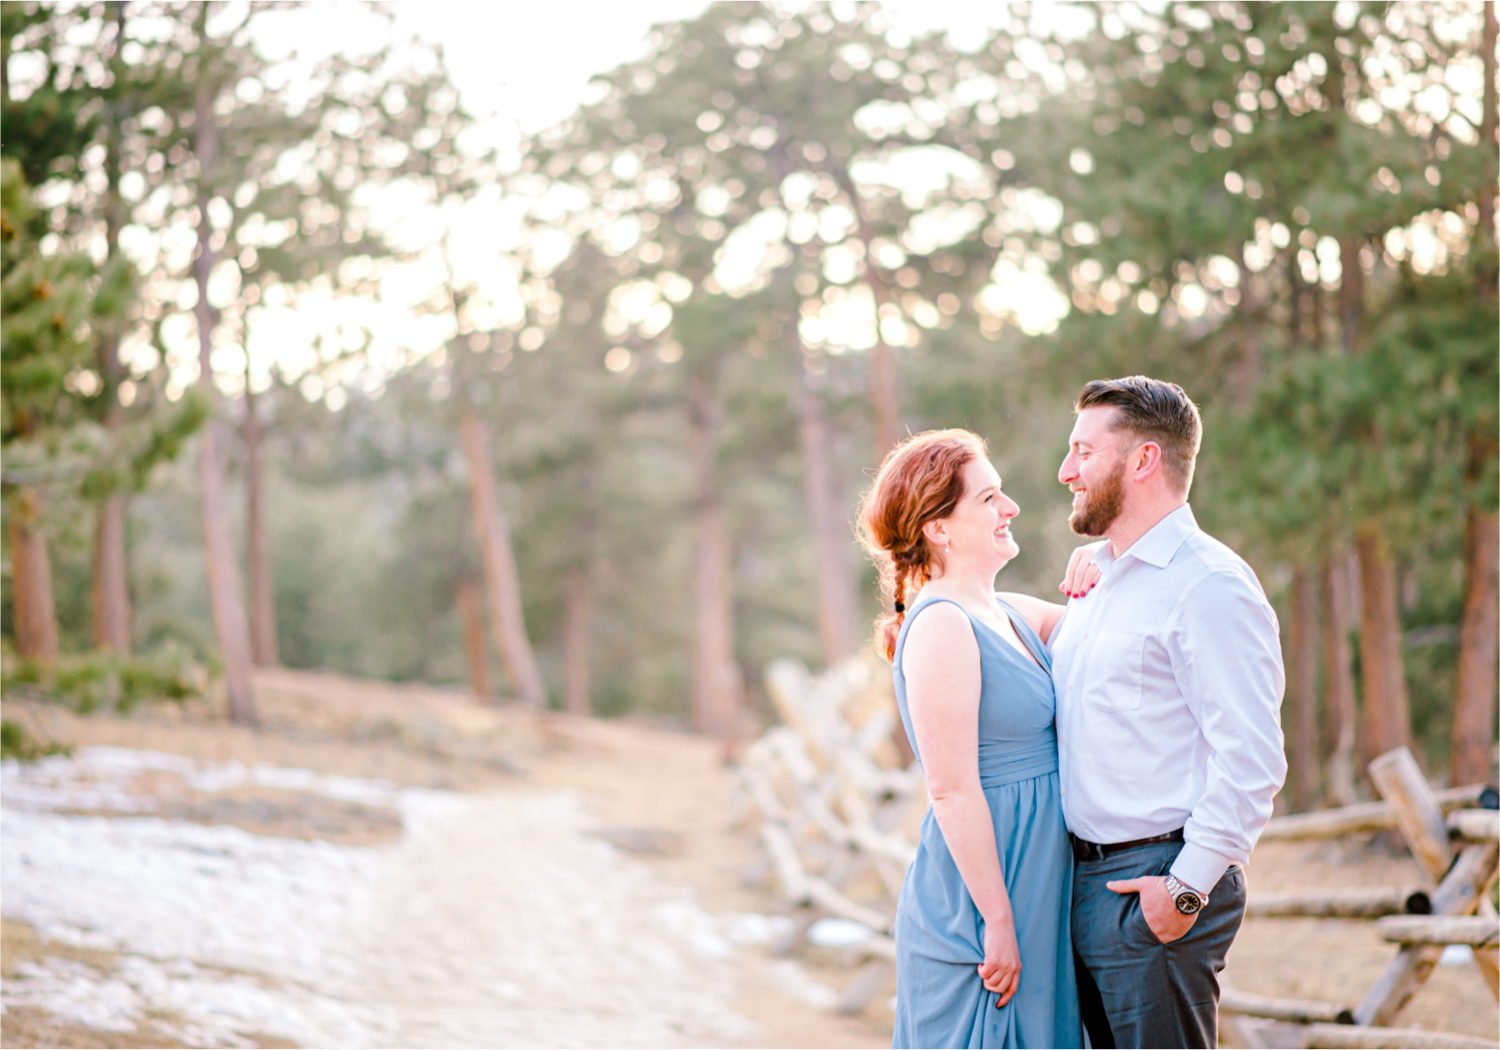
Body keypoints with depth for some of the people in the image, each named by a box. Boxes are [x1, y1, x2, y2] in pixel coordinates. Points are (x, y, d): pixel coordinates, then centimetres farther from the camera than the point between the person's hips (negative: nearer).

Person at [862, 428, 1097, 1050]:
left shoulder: (1013, 615, 11)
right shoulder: (941, 626, -14)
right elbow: (952, 790, -18)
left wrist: (1099, 588, 3)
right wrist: (997, 921, -19)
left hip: (1033, 890, 8)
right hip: (980, 901, -8)